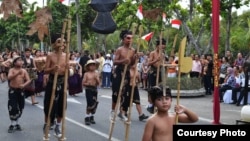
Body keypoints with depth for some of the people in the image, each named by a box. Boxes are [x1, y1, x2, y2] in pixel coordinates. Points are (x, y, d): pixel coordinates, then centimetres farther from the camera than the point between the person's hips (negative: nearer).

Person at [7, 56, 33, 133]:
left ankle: (16, 123, 26)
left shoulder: (24, 71, 0)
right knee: (13, 108, -8)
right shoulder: (12, 70, -7)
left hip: (20, 90, 4)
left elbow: (29, 80, -4)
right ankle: (13, 124, 6)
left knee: (20, 107, 9)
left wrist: (24, 85, -24)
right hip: (13, 90, -3)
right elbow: (9, 78, -25)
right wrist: (17, 73, -38)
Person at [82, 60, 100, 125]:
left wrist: (96, 78, -14)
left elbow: (98, 83, 3)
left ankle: (91, 116, 25)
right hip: (88, 89, -4)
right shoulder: (86, 74, -3)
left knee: (95, 103, 7)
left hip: (94, 89, 4)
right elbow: (83, 83, -4)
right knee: (89, 103, -8)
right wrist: (88, 83, -21)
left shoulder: (96, 73, 5)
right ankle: (87, 117, 4)